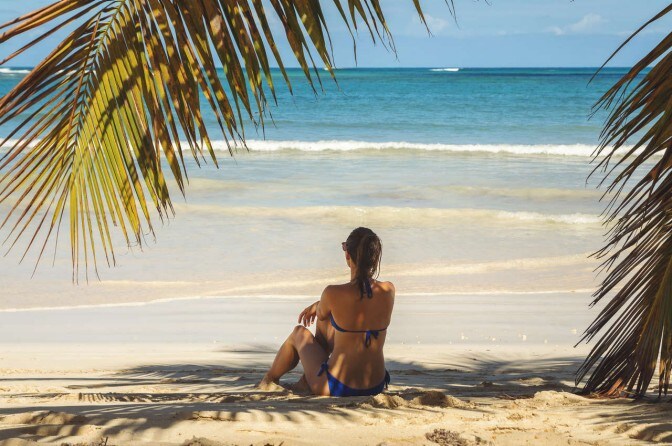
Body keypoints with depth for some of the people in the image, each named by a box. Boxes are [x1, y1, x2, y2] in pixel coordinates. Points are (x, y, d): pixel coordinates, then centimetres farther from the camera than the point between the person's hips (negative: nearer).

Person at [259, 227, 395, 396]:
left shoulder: (333, 294, -20)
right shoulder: (389, 291, -7)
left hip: (337, 388, -4)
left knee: (299, 333, 27)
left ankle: (269, 380, 51)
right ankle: (306, 380, 45)